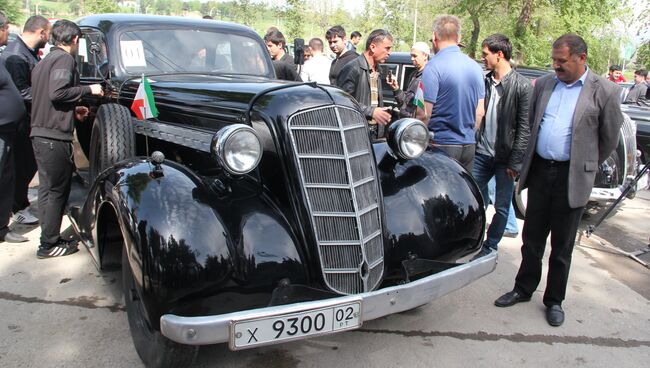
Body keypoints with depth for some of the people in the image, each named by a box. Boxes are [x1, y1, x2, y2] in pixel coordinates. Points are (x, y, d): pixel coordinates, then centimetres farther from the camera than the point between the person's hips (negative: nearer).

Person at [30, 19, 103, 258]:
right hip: (55, 135, -10)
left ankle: (49, 237, 25)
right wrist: (88, 90, -11)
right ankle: (49, 244, 4)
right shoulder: (64, 59, -9)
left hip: (40, 133, 10)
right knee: (57, 190, -2)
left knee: (48, 188, 15)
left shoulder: (45, 61, 20)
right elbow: (57, 93, -21)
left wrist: (73, 111, 24)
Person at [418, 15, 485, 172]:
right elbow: (480, 112, 13)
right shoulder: (476, 66, 9)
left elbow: (424, 114, -15)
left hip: (442, 146, -6)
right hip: (468, 145, 7)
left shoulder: (433, 67, -12)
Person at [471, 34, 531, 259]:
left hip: (505, 158, -4)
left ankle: (490, 246, 24)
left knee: (502, 206, 8)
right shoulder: (485, 82, 5)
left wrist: (515, 162, -12)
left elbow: (525, 127, -11)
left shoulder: (522, 86, -10)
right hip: (481, 153, 4)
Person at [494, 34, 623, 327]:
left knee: (562, 245, 9)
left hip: (572, 178, -3)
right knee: (532, 237, 13)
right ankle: (523, 289, 28)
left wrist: (586, 165, 8)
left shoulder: (604, 92, -6)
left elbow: (609, 138, 1)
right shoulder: (543, 84, 6)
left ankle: (554, 300, 24)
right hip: (540, 170, 4)